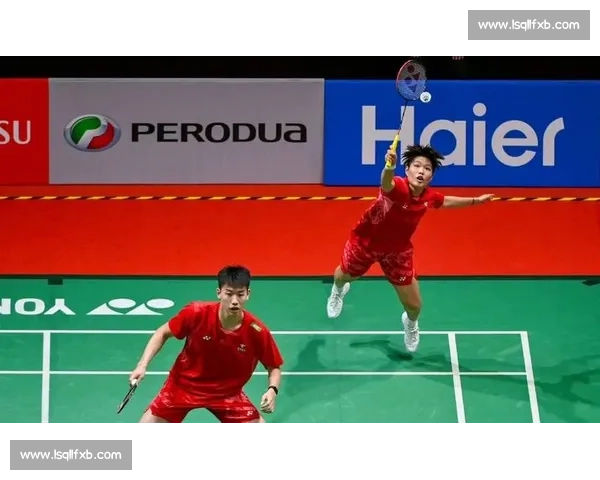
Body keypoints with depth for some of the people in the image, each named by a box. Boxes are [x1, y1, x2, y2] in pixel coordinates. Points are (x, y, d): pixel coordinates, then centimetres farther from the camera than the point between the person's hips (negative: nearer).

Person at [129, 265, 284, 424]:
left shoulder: (257, 331, -23)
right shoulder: (195, 313, -24)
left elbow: (274, 367, -6)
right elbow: (162, 334, -7)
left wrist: (272, 390, -27)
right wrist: (142, 365, -18)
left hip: (227, 392, 1)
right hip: (184, 384, 0)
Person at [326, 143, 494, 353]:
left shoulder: (429, 197, -17)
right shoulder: (397, 187, -36)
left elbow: (445, 201, 9)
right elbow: (386, 183, -63)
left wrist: (475, 201, 15)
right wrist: (389, 167, -85)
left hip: (396, 250, 3)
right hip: (365, 241, -3)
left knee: (414, 305, 5)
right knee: (344, 276, 27)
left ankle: (410, 323, 46)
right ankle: (337, 291, 69)